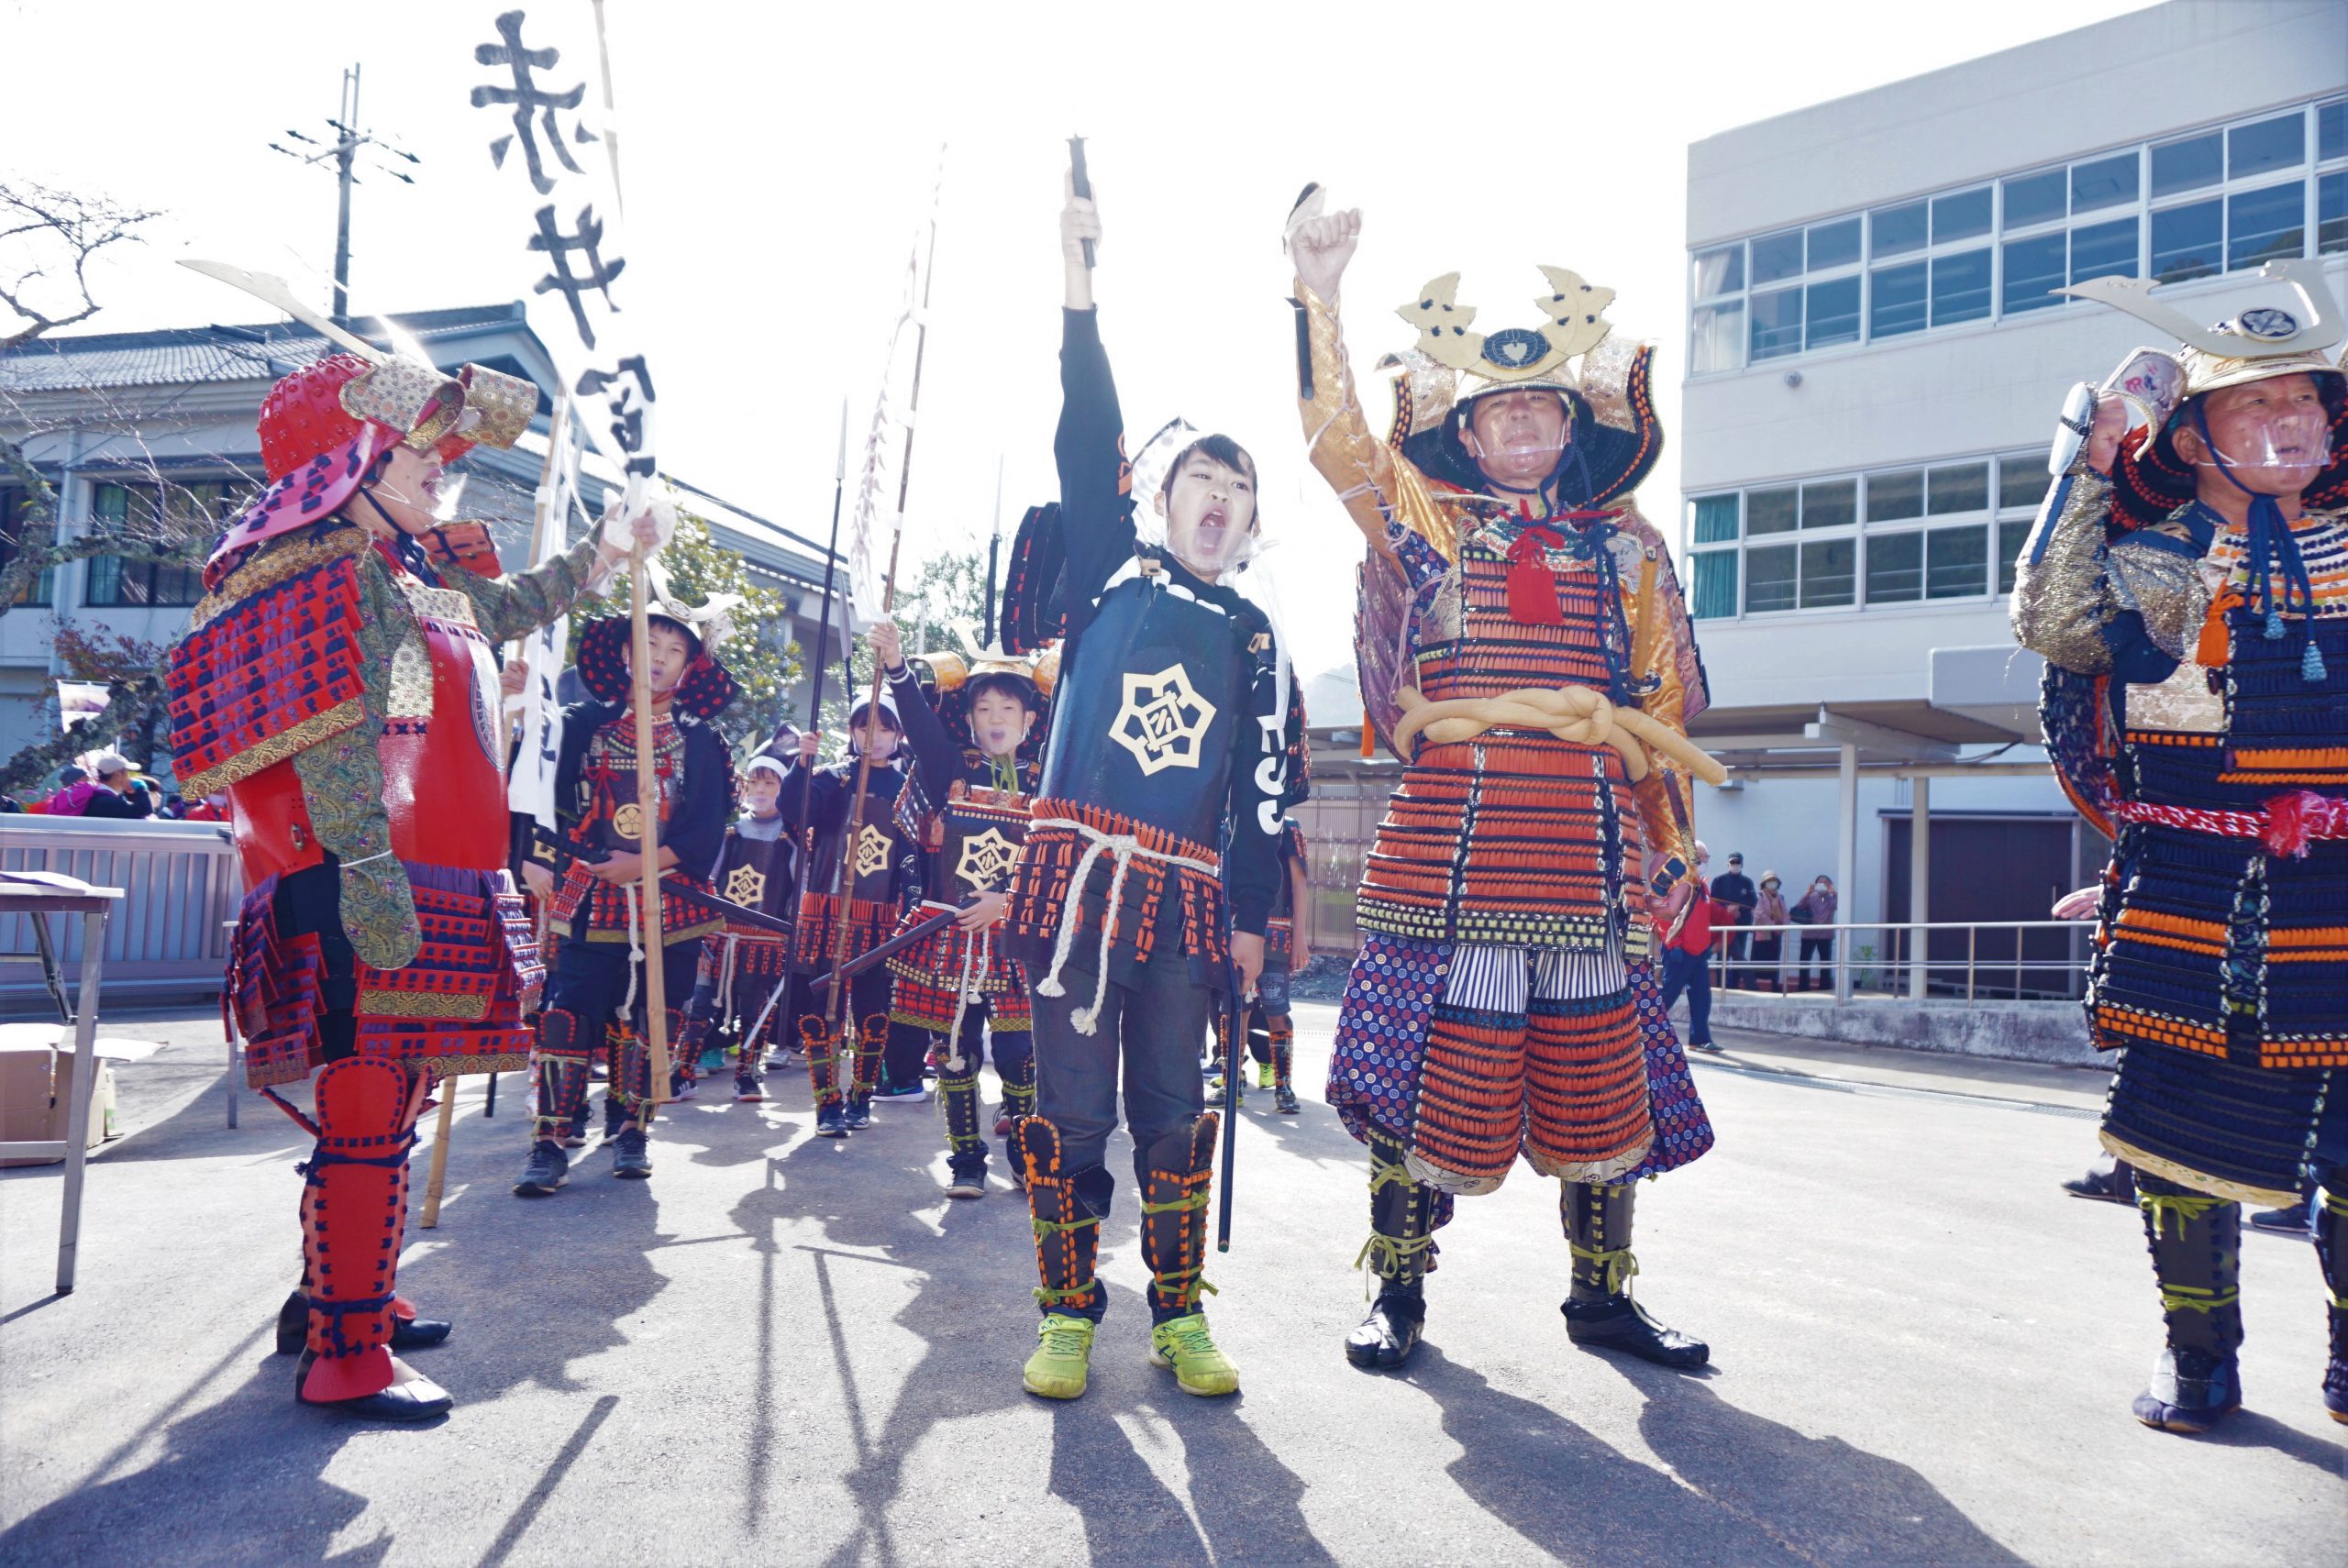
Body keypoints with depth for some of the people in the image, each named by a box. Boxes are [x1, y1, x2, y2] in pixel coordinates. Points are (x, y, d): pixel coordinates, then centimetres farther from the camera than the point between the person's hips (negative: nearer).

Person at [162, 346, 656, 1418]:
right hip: (365, 887, -10)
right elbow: (330, 737, -20)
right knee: (366, 1116, -7)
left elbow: (507, 611, 41)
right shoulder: (327, 570, -10)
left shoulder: (423, 571, 19)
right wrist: (366, 868, -27)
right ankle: (344, 1357, 2)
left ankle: (337, 1294, 33)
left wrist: (601, 553, 39)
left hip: (434, 881, 10)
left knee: (385, 1105, 18)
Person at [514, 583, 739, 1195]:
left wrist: (647, 863, -12)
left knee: (652, 1018, 5)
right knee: (568, 1013, -8)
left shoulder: (700, 741, 7)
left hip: (670, 900, 1)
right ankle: (550, 1144, -4)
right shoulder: (584, 724, 8)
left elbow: (709, 829, -1)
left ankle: (631, 1131, 19)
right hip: (591, 897, -1)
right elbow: (558, 806, 4)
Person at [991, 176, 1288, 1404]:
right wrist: (1080, 290, -12)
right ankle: (1068, 1316, 13)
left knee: (1173, 1107, 7)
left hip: (1188, 892, 2)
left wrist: (1253, 916, 7)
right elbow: (1087, 443, -3)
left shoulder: (1253, 636, 15)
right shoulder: (1111, 570, 9)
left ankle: (1179, 1314, 18)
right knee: (1074, 1103, 1)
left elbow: (1263, 786, 12)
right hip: (1080, 868, -2)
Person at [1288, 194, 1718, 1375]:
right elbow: (1338, 438, -3)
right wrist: (1320, 297, -15)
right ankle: (1398, 1293, 20)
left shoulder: (1623, 546, 15)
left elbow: (1664, 702, 16)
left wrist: (1673, 841, 14)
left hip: (1586, 858, 2)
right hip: (1449, 854, -2)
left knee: (1596, 1088, 9)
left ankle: (1602, 1299, 27)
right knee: (1433, 1075, 1)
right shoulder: (1427, 524, 10)